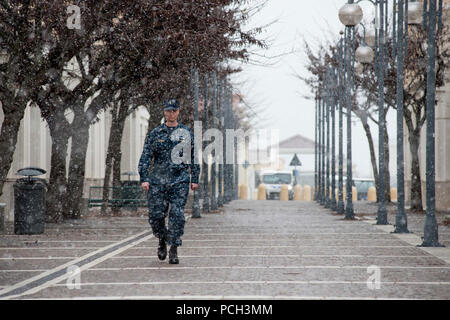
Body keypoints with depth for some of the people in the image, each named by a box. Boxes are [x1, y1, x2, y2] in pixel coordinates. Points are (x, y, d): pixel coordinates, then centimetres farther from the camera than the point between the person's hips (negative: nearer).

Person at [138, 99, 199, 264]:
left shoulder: (187, 133, 9)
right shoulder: (155, 134, 6)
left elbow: (194, 157, 14)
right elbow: (145, 157, 3)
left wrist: (194, 179, 9)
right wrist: (144, 179, -7)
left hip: (180, 181, 0)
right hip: (158, 181, 1)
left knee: (177, 216, -10)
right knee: (156, 216, 1)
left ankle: (173, 250, -3)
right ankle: (162, 241, 27)